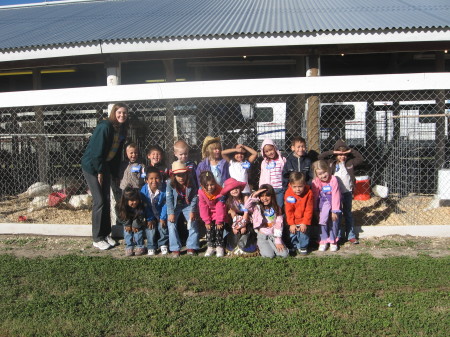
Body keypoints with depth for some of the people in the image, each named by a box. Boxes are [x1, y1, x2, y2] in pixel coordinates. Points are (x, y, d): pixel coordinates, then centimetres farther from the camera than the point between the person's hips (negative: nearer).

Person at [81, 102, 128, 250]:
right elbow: (97, 150, -21)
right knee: (99, 201, -7)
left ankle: (106, 234, 21)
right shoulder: (105, 127, -21)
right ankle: (97, 239, 4)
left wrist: (115, 173, 12)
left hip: (105, 165, 8)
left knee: (106, 200, 9)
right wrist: (100, 171, -16)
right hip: (92, 165, -8)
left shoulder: (122, 130, 5)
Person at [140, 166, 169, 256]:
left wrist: (163, 218, -15)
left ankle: (163, 245, 15)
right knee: (150, 227, -5)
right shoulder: (144, 190, -21)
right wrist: (150, 219, -12)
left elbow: (165, 204, -15)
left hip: (161, 213, -1)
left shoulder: (164, 188, -24)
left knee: (163, 226, -8)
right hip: (150, 214, 1)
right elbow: (145, 206, -13)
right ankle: (151, 247, 13)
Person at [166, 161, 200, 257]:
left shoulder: (191, 184, -15)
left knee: (193, 223, -11)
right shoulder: (170, 184, -18)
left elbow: (195, 198, -10)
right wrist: (171, 213, -21)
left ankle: (191, 247, 1)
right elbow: (169, 199, -15)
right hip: (175, 206, 0)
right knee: (171, 224, -12)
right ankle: (175, 249, -3)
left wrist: (192, 211, -18)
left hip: (187, 205, 0)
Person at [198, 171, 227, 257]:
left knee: (219, 229, -8)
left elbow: (220, 208, -21)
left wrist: (219, 221, -18)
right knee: (209, 229, -2)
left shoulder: (220, 191, -25)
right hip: (209, 216, 2)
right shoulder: (201, 193, -18)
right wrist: (207, 221, -12)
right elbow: (203, 208, -12)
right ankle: (210, 246, 10)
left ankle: (219, 247, 4)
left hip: (219, 215, -2)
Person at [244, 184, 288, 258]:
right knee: (269, 255, -19)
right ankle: (262, 247, 12)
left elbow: (278, 225, -3)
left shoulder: (277, 209, 2)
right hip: (262, 236, -2)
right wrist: (254, 195, -24)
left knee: (284, 254, -12)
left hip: (274, 235, 2)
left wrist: (278, 241, -10)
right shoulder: (257, 208, -3)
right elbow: (246, 206, -23)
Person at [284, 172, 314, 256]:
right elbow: (288, 211, -10)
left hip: (304, 220, -1)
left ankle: (303, 247, 16)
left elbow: (309, 210, -12)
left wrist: (305, 223, -13)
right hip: (293, 221, 1)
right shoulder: (288, 194, -17)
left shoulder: (309, 193, -18)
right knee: (293, 233, 7)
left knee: (304, 232, -8)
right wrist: (291, 224, -10)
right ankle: (296, 246, 33)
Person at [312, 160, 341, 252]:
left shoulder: (333, 180, -23)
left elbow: (335, 195, -21)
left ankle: (333, 241, 14)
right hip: (323, 202, 1)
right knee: (323, 219, -13)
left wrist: (335, 211, -20)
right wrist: (315, 210, 1)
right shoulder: (316, 182, -17)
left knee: (334, 219, -3)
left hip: (333, 202, -1)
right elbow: (315, 196, -6)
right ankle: (323, 241, -2)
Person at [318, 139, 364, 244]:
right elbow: (320, 157, -9)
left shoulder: (350, 163, 3)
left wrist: (352, 151, -5)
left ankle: (351, 236, 19)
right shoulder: (331, 163, -2)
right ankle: (338, 235, 19)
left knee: (348, 214, 12)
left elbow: (361, 159, 2)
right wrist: (333, 152, -14)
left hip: (347, 192, 2)